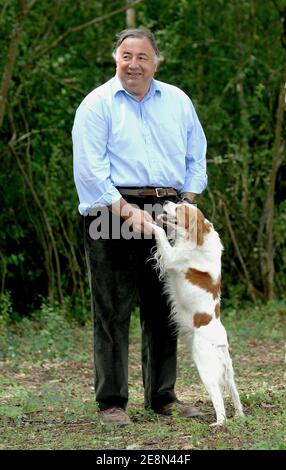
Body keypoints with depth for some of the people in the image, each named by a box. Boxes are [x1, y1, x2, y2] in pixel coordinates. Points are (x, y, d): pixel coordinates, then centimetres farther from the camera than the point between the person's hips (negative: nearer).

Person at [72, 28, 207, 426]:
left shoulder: (177, 102, 14)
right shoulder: (97, 105, 0)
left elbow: (196, 158, 17)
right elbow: (90, 170, -8)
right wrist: (128, 212, -15)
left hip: (165, 213, 4)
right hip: (112, 211, -4)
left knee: (163, 308, 8)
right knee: (113, 312, -4)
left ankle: (162, 396, 17)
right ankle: (111, 402, 1)